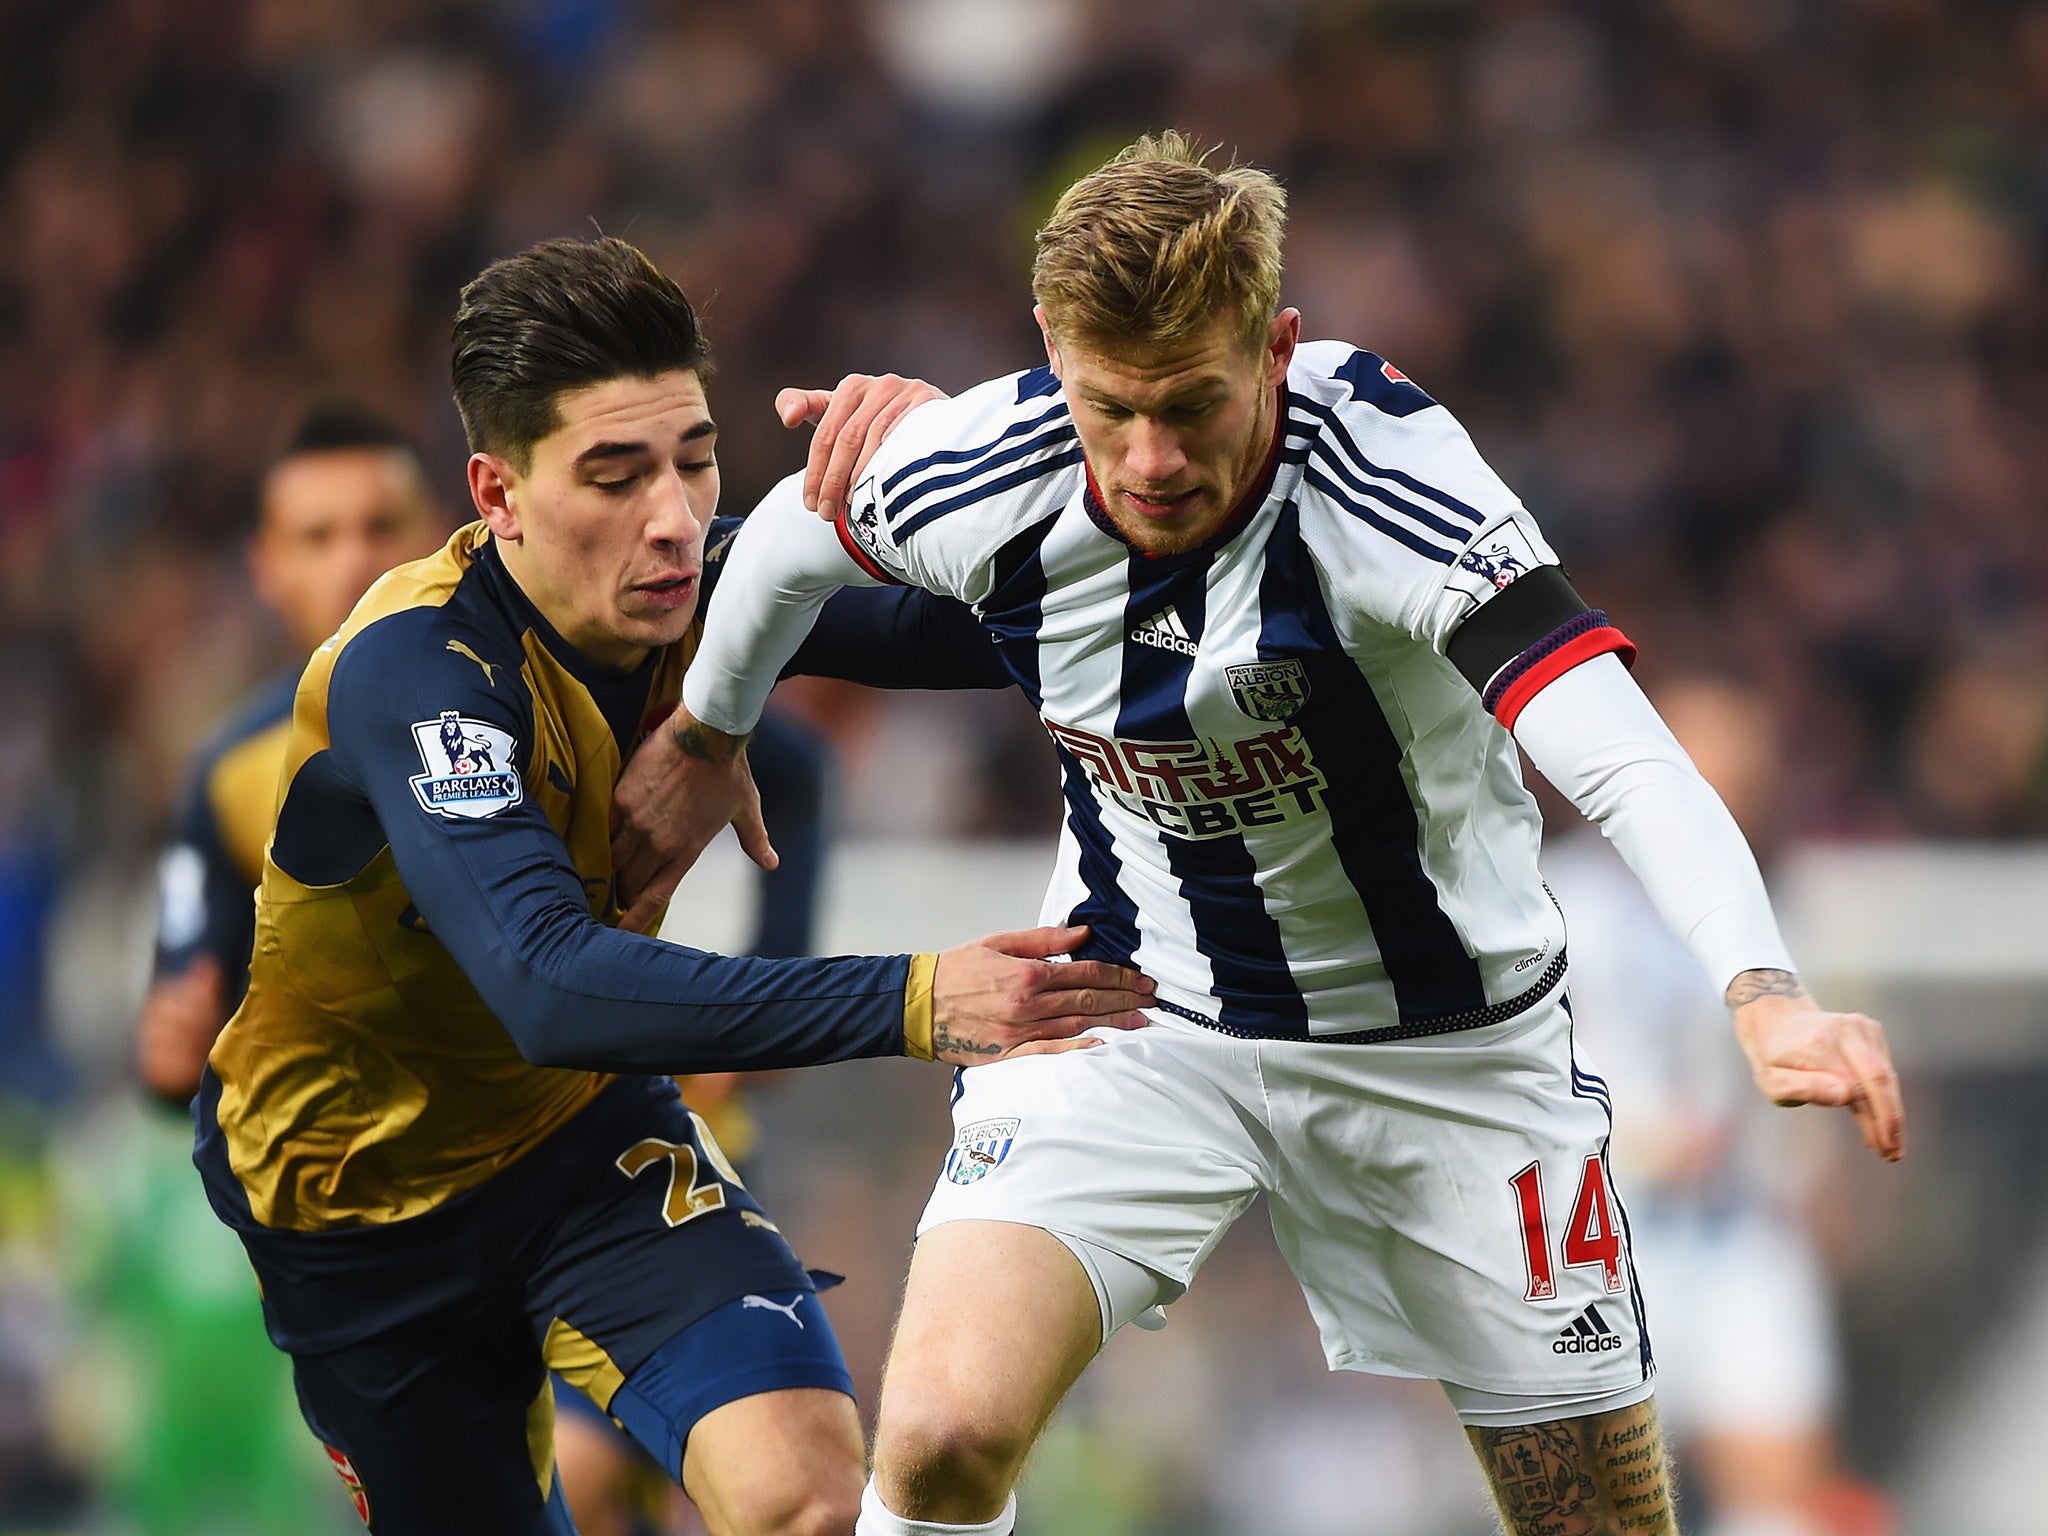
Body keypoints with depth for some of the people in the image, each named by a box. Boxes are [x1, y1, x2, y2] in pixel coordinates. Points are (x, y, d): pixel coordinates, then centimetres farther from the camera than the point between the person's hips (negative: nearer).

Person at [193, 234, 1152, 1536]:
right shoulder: (412, 671, -31)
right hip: (361, 1193, -3)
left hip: (587, 1129, 3)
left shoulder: (701, 588, -13)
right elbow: (548, 987, -45)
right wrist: (910, 1004, -54)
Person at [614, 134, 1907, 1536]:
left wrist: (1765, 998, -59)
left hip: (1447, 1042, -1)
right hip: (1135, 1015, 1)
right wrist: (703, 743, 24)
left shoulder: (1381, 469, -30)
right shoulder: (982, 475, -19)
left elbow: (1622, 761, -42)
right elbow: (794, 537, 7)